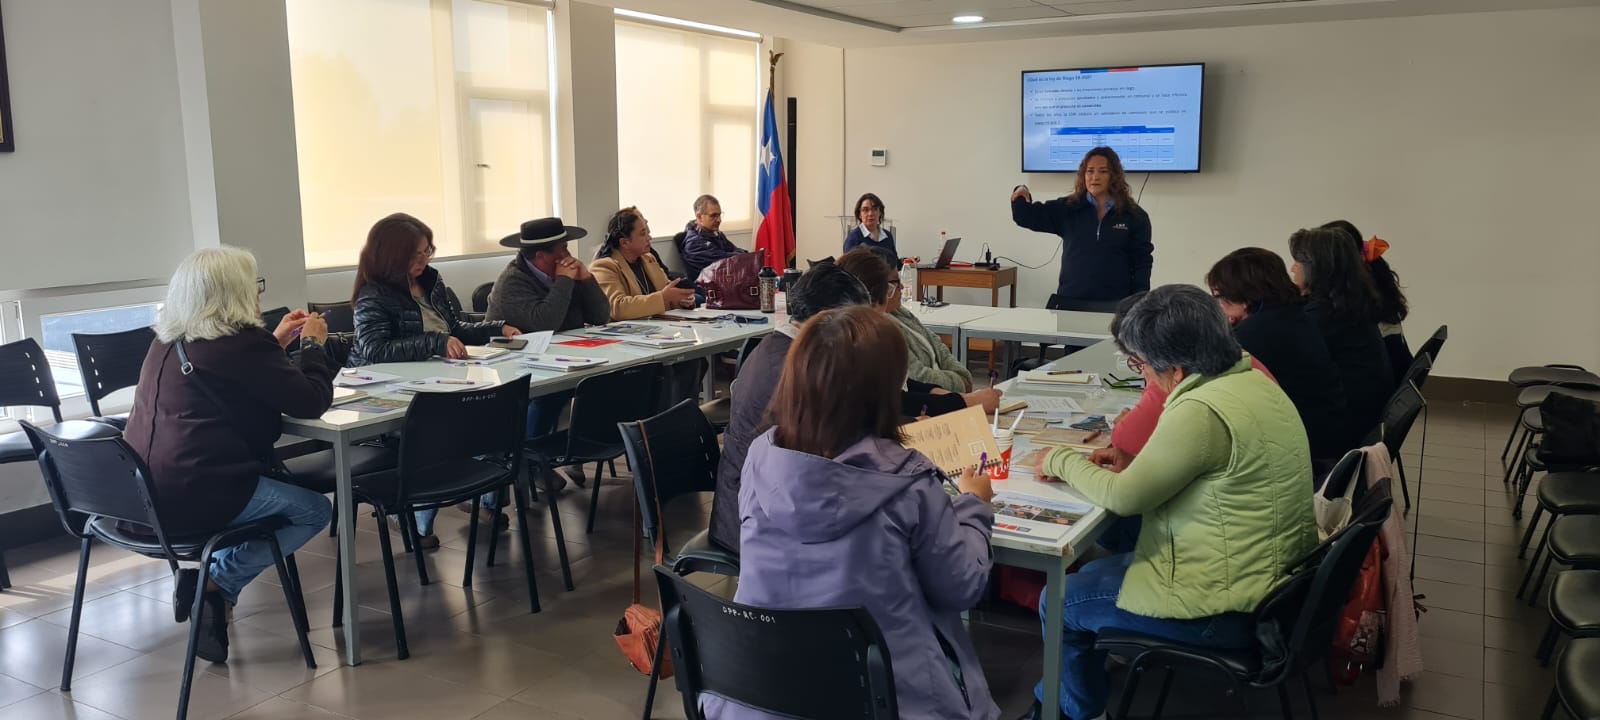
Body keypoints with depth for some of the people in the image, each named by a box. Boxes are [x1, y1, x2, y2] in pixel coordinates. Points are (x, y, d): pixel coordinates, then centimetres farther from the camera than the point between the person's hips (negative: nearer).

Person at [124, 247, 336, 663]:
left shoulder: (168, 341, 13)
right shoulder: (241, 342, -13)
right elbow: (313, 401, -10)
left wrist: (276, 343, 26)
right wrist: (313, 344, 5)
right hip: (194, 495, -9)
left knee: (274, 479, 29)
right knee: (315, 510, 9)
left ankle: (205, 570, 12)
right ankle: (217, 581, -1)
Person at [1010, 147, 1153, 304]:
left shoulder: (1135, 216, 3)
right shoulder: (1067, 209, 6)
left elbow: (1142, 263, 3)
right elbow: (1029, 217, 6)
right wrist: (1021, 198, -16)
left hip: (1114, 304, -1)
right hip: (1070, 300, 1)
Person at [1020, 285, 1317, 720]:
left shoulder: (1202, 412, -28)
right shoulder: (1252, 380, 2)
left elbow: (1122, 497, -19)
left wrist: (1062, 462, -3)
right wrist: (1130, 461, 4)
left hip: (1224, 608, -10)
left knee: (1059, 602, 10)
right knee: (1095, 570, 24)